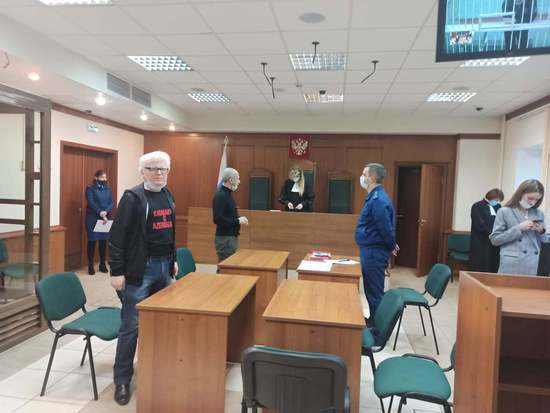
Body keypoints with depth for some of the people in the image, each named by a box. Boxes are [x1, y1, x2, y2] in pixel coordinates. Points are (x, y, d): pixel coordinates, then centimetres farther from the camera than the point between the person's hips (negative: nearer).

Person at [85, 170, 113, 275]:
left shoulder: (108, 189, 11)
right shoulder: (90, 188, -2)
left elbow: (111, 203, 3)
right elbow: (91, 203, -12)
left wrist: (105, 212, -15)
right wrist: (100, 213, -21)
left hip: (105, 218, 4)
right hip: (93, 219, -4)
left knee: (103, 241, 7)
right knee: (92, 241, 0)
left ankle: (102, 264, 17)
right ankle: (91, 266, 7)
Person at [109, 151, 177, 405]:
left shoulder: (167, 196, 10)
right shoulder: (133, 197, -12)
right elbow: (117, 236, -14)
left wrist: (173, 260, 18)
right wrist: (116, 271, -16)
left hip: (163, 266, 7)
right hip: (140, 269, -7)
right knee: (131, 325, 1)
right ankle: (122, 380, 15)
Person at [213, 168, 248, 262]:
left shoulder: (227, 194, 14)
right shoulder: (220, 196, -16)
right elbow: (217, 219, -25)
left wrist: (239, 219, 4)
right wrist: (237, 221, -18)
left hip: (231, 236, 10)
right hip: (225, 238, -10)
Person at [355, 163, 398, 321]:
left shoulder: (378, 200, -22)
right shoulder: (374, 197, 12)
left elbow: (386, 228, -22)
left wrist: (391, 247, -7)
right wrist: (390, 245, 18)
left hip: (374, 252, -10)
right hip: (370, 250, 10)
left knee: (374, 291, 0)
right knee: (371, 289, 19)